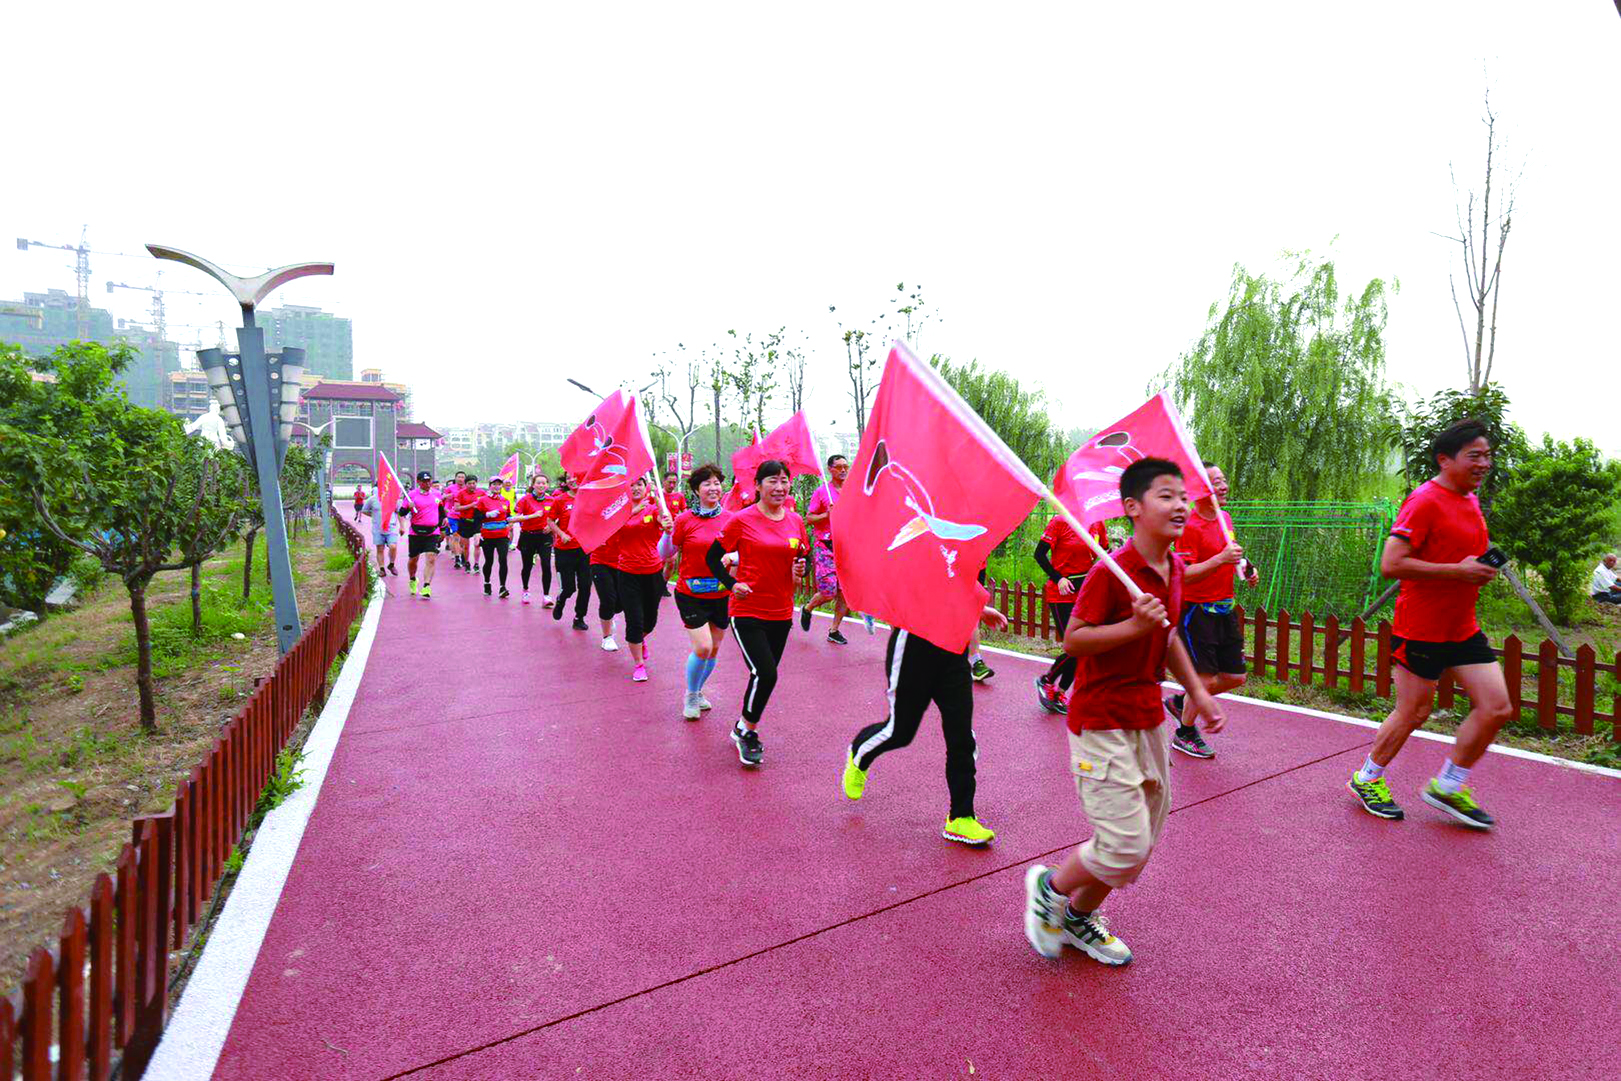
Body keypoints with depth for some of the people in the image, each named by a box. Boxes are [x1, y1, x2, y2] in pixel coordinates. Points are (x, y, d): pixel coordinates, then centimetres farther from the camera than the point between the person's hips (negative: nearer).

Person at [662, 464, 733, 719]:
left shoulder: (731, 518, -1)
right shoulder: (685, 519, -8)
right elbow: (665, 554, -2)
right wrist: (667, 532, -19)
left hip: (722, 594, 4)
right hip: (691, 594, -4)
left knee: (714, 648, 12)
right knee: (703, 647, -12)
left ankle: (698, 691, 37)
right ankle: (690, 696, 14)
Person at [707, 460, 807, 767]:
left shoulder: (795, 521, 5)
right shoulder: (742, 520, -9)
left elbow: (801, 559, 17)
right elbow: (713, 557, -1)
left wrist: (800, 570, -5)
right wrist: (732, 584, -14)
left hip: (781, 612, 5)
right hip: (748, 610, -5)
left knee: (766, 674, 12)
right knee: (764, 673, -15)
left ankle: (744, 728, 33)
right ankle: (747, 730, 9)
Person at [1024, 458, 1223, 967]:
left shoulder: (1174, 568, 6)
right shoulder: (1113, 571, -19)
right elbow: (1073, 640, -19)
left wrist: (1197, 692, 16)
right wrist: (1134, 625, -30)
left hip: (1148, 717, 9)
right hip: (1101, 720, -9)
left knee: (1145, 838, 16)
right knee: (1125, 845, -9)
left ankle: (1081, 917, 37)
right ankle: (1049, 887, 20)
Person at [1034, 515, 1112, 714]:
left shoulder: (1098, 526, 6)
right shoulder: (1060, 522, -9)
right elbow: (1040, 554, -7)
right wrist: (1058, 579, -18)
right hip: (1061, 595, -6)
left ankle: (1059, 694, 23)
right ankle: (1045, 680, 15)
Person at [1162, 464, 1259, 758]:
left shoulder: (1225, 518, 9)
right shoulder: (1190, 526, -17)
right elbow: (1184, 575, -23)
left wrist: (1244, 567, 8)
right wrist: (1220, 559, -32)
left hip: (1225, 608, 8)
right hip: (1197, 610, -8)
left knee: (1235, 677, 11)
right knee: (1207, 679, -3)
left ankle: (1180, 701, 31)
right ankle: (1185, 734, 18)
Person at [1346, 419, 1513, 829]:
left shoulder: (1470, 501, 12)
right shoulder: (1425, 501, -17)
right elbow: (1390, 564, -24)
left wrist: (1482, 568, 8)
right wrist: (1458, 570, -23)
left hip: (1463, 627, 8)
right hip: (1421, 629, -8)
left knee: (1497, 707, 3)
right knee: (1413, 713, 2)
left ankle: (1447, 786, 19)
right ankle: (1367, 779, 23)